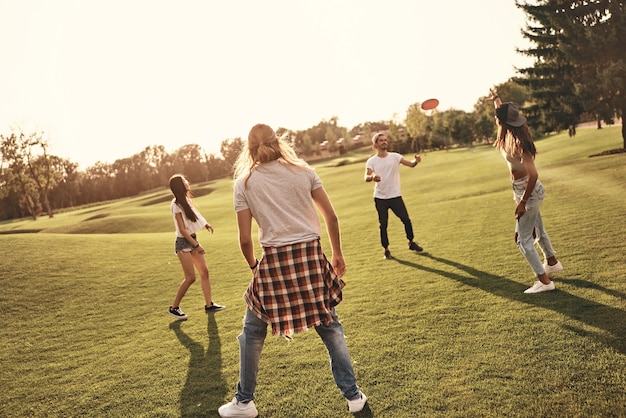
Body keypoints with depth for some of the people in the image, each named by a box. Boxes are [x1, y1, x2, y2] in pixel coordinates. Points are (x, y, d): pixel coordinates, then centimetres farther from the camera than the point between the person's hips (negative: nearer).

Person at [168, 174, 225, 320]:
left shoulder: (186, 200, 7)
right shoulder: (176, 205, -17)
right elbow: (182, 229, -18)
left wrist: (205, 223, 16)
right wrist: (196, 245, -18)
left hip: (193, 240, 8)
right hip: (183, 243, -8)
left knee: (204, 272, 5)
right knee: (191, 277, -8)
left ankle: (209, 304, 11)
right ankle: (174, 307, 5)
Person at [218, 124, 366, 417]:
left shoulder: (244, 183, 2)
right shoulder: (303, 171, 5)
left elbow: (245, 239, 0)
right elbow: (331, 217, 4)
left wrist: (254, 267, 18)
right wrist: (337, 254, 16)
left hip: (274, 261, -1)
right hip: (311, 257, 2)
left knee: (252, 333, 18)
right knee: (330, 327, 18)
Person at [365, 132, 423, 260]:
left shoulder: (394, 156, 0)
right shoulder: (371, 161, -3)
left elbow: (410, 164, -12)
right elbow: (366, 178, -17)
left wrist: (416, 160, -35)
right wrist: (373, 177, -40)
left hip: (395, 195, 1)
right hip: (380, 198, -1)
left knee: (406, 219, 1)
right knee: (383, 224, 4)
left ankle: (411, 242, 24)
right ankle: (386, 250, 17)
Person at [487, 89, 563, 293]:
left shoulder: (517, 142, -28)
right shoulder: (509, 134, -3)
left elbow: (533, 174, -29)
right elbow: (503, 112, 20)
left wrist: (523, 202, -26)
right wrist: (495, 98, 37)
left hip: (529, 191, -9)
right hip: (525, 189, 9)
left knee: (523, 238, -3)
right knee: (537, 229, 26)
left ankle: (544, 281, 4)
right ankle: (552, 262, 47)